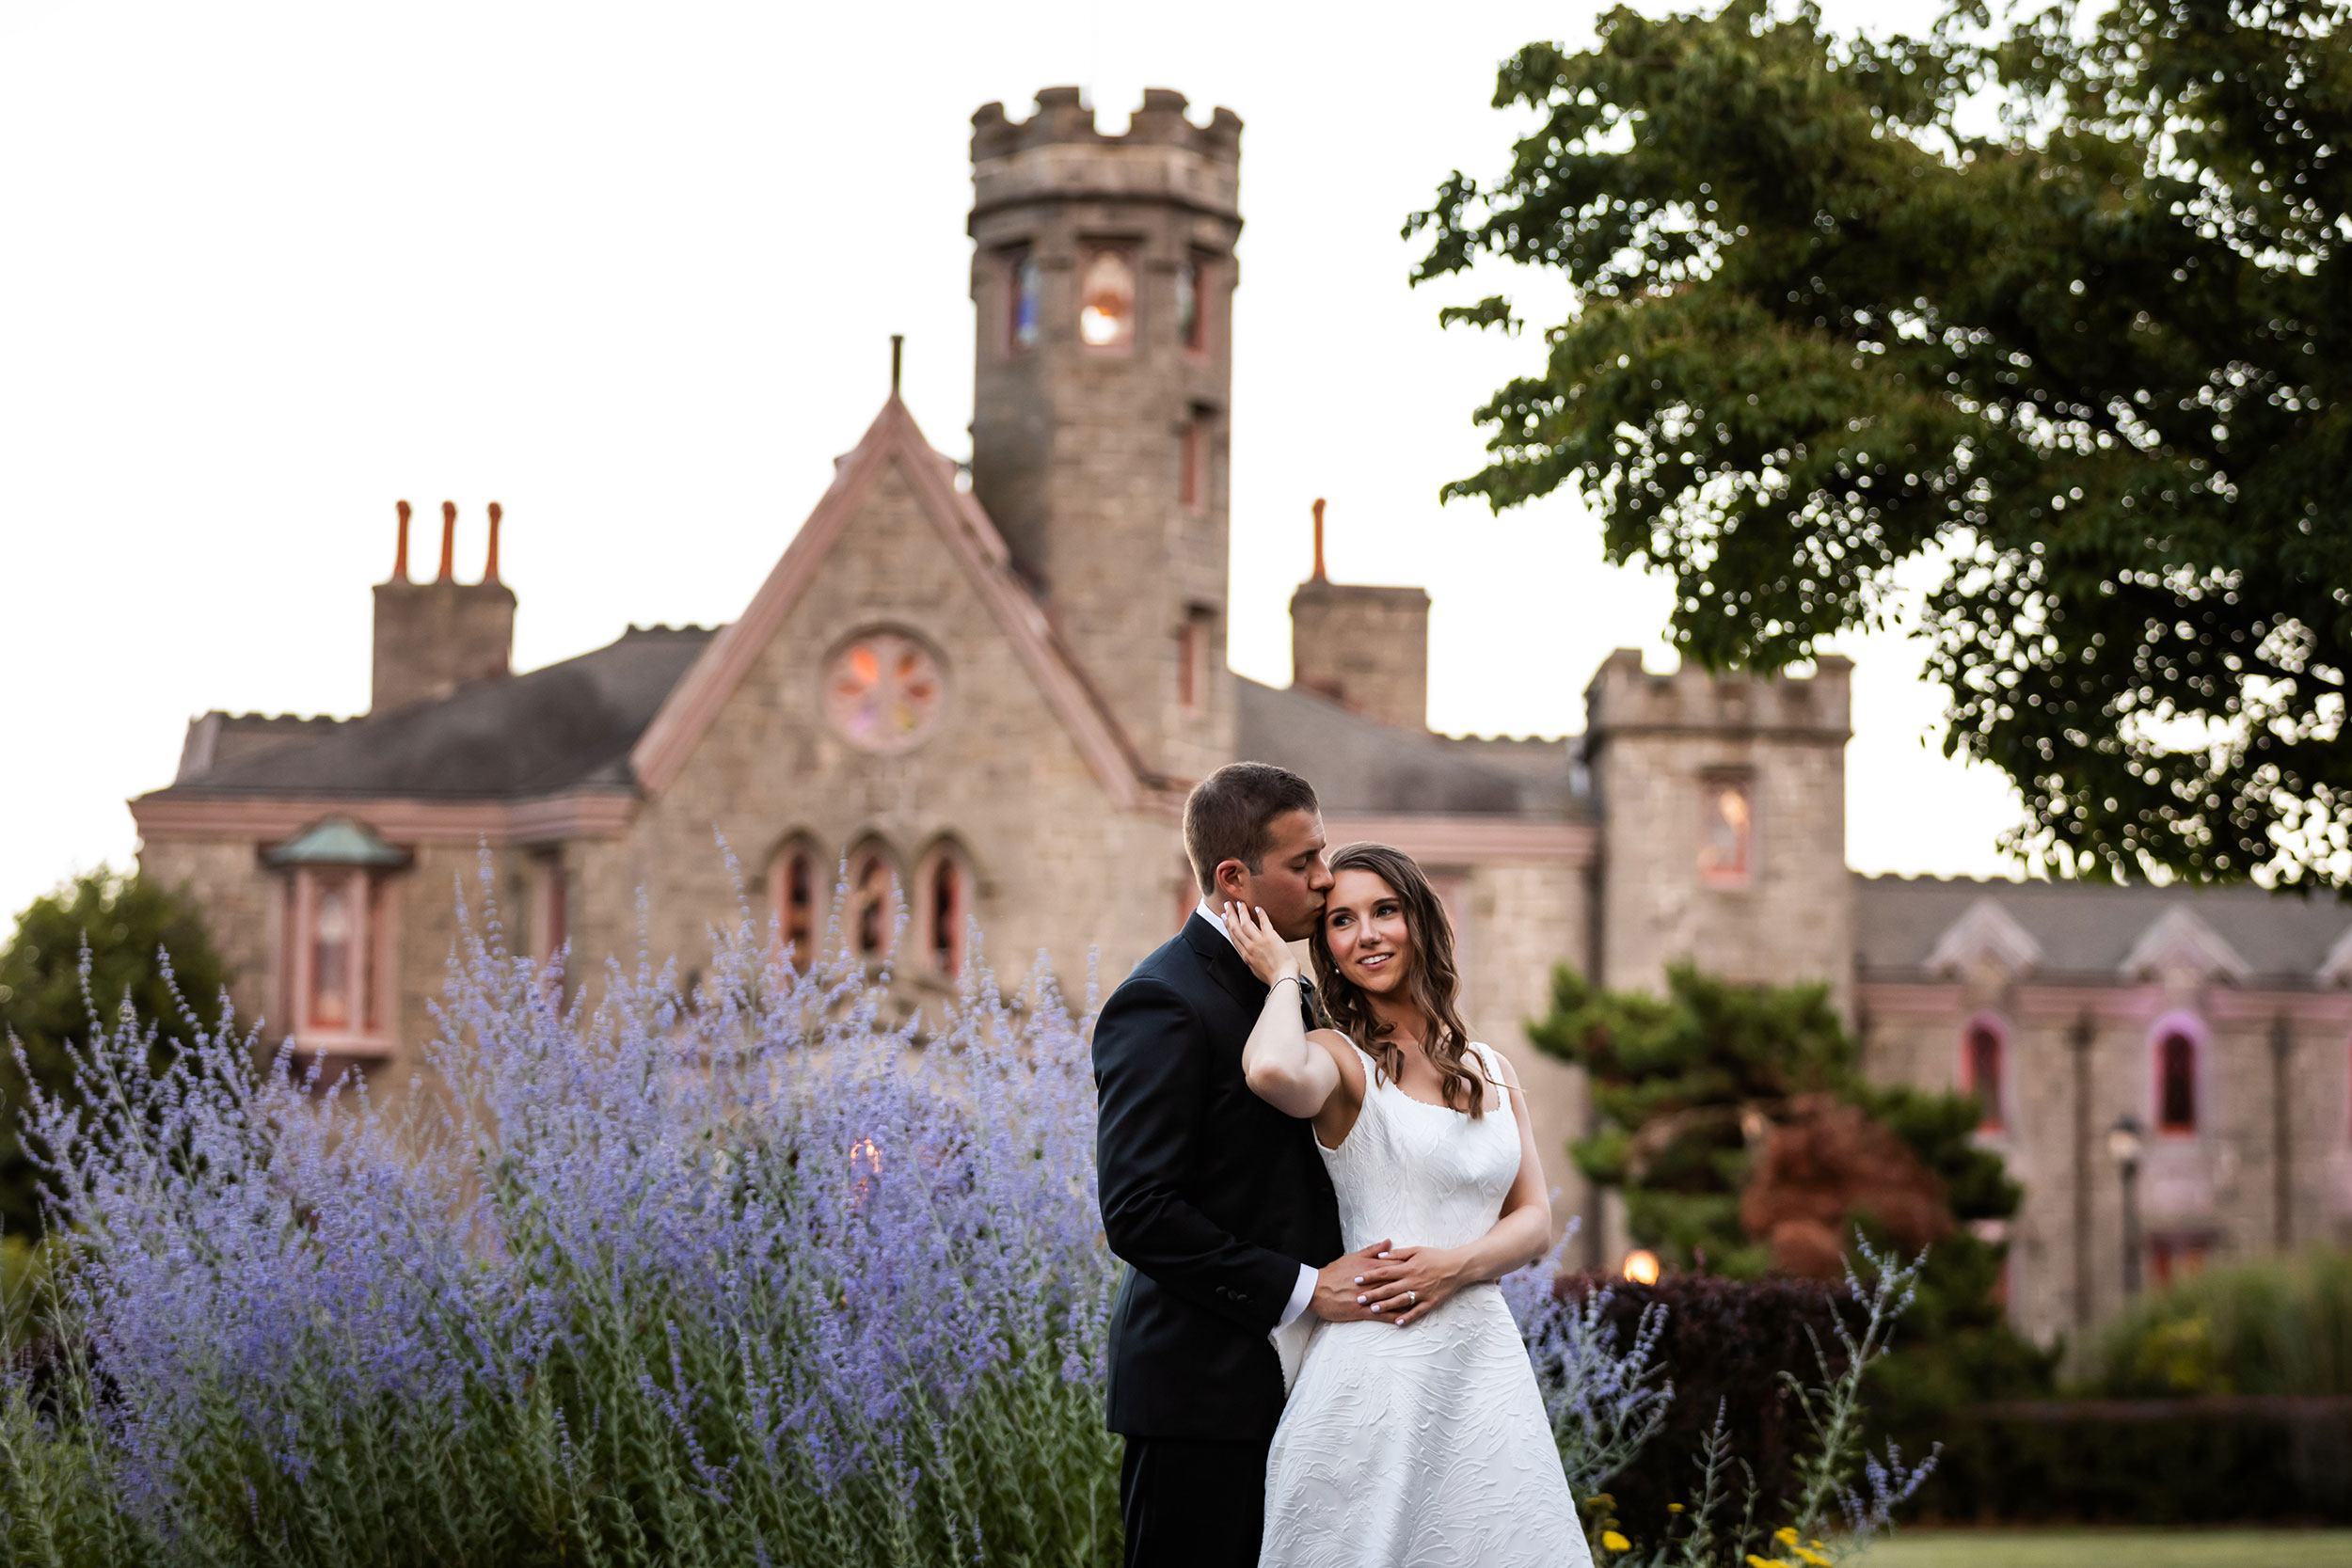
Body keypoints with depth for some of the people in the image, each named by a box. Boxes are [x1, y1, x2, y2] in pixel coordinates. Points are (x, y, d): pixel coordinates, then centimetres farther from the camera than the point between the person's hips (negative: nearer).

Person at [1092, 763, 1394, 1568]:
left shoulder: (1288, 987, 14)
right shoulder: (1163, 1005, -14)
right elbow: (1137, 1212, -21)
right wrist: (1300, 1290, -19)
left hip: (1285, 1380, 9)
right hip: (1202, 1391, -9)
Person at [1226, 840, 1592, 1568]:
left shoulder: (1491, 1071, 15)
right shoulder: (1338, 1056, -4)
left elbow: (1534, 1221, 12)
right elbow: (1274, 1072, -29)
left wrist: (1455, 1264, -9)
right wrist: (1282, 978, -9)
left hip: (1486, 1359, 5)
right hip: (1373, 1367, -5)